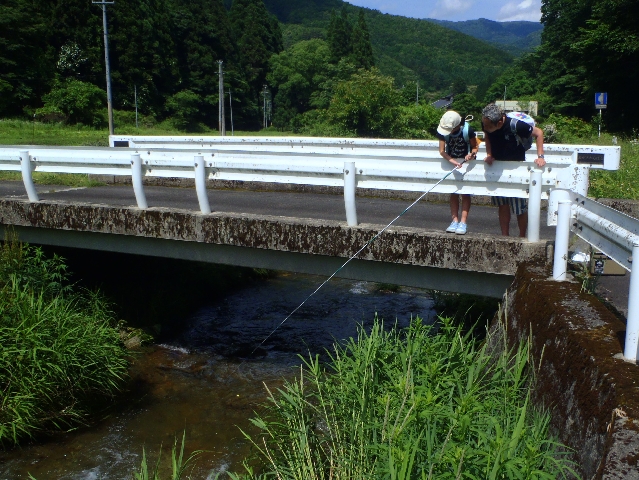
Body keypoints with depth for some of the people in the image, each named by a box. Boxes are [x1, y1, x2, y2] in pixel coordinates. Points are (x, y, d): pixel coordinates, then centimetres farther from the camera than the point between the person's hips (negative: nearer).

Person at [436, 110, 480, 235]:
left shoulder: (467, 130, -24)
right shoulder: (443, 131, -17)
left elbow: (475, 146, -11)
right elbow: (442, 151, -18)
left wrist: (472, 154, -33)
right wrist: (452, 160, -34)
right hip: (451, 162, 3)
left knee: (465, 192, -4)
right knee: (453, 192, 3)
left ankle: (463, 222, -4)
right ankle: (455, 220, 8)